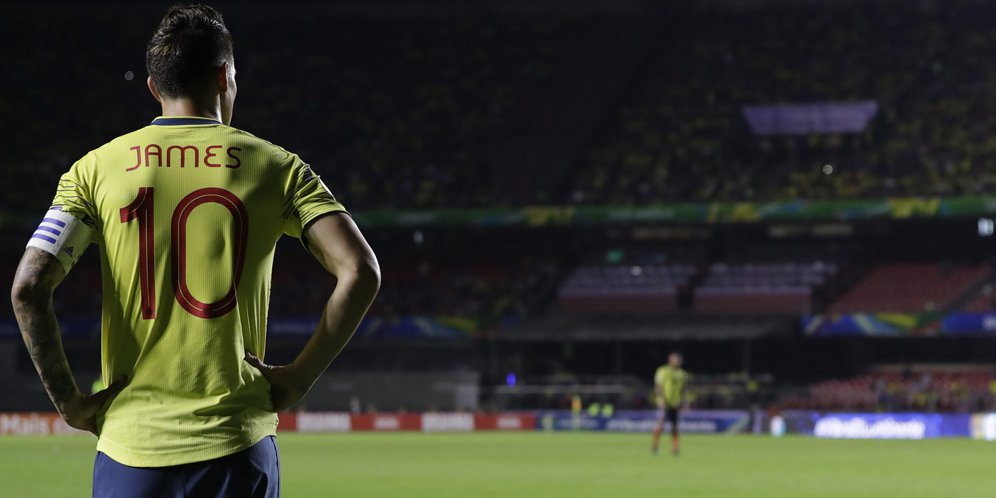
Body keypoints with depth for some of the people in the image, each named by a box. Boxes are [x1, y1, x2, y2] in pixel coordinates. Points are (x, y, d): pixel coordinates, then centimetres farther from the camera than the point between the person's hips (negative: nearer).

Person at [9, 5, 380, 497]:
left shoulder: (97, 167, 5)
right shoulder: (275, 166, 4)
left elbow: (27, 289, -6)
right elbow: (360, 274, -7)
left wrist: (69, 401, 2)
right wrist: (299, 377, 1)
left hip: (130, 445, 1)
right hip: (237, 451, 0)